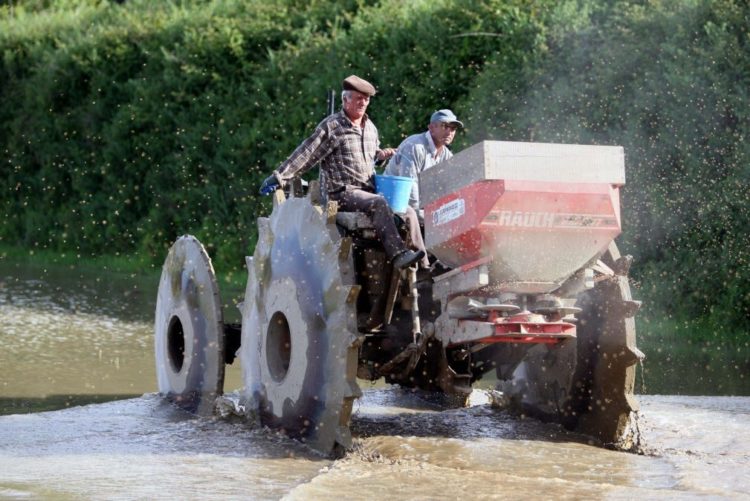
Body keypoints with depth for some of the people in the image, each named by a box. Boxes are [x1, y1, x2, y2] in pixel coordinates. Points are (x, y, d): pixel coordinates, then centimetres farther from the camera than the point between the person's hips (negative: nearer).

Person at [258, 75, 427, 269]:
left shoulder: (371, 128, 17)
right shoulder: (331, 127, -3)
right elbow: (305, 155, -6)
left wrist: (380, 155, 10)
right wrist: (279, 177, -12)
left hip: (369, 191, 7)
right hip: (343, 193, -7)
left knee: (408, 212, -8)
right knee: (379, 204, -34)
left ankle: (424, 266, -11)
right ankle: (398, 255, -44)